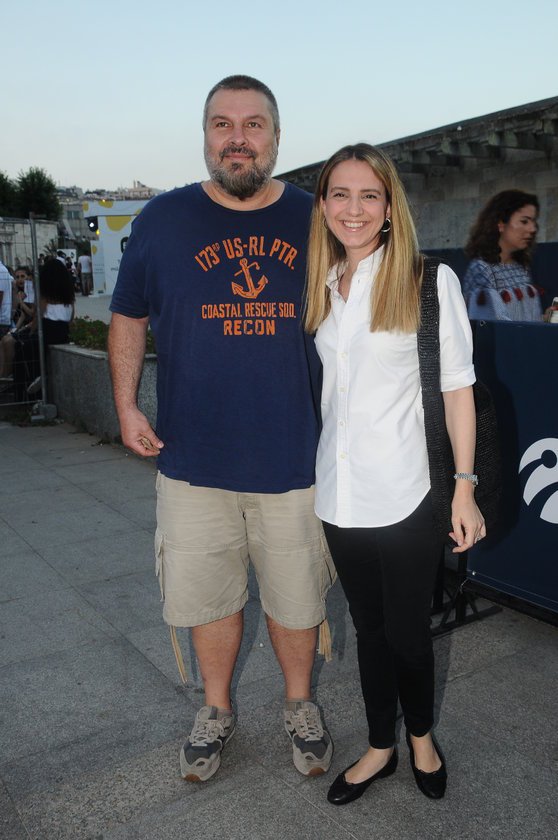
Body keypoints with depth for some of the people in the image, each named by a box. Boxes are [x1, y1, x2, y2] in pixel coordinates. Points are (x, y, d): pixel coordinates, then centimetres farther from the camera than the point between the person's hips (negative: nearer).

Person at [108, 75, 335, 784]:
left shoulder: (316, 221, 1)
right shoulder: (162, 219, 0)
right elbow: (128, 319, 10)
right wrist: (126, 407, 0)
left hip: (295, 459, 0)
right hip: (193, 460, 1)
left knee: (296, 599, 14)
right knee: (206, 597, 14)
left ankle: (300, 706, 41)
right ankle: (216, 710, 40)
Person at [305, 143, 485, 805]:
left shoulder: (428, 280, -6)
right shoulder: (321, 287, 8)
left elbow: (456, 387, -6)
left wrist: (464, 489, -9)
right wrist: (310, 478, 13)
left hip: (405, 494, -4)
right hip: (340, 494, 4)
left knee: (408, 630, 10)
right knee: (368, 626, 18)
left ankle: (421, 737, 39)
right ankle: (380, 747, 38)